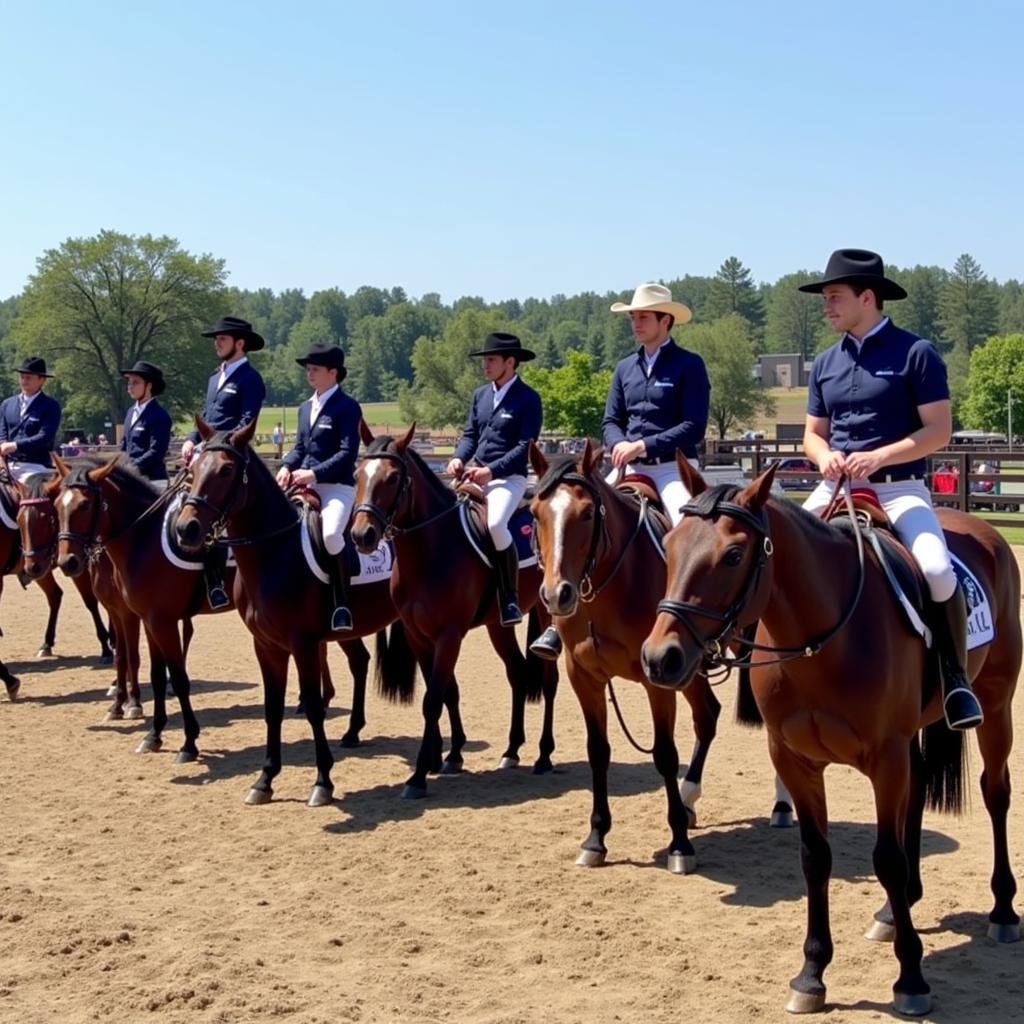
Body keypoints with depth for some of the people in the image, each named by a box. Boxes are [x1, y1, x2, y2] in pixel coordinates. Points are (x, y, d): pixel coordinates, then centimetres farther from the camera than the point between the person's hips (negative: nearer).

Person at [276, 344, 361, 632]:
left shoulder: (347, 407, -6)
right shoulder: (306, 407, 18)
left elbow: (347, 453, -14)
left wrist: (314, 473, -22)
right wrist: (287, 467, -1)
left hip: (337, 486, -8)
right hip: (305, 486, 8)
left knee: (330, 534, -33)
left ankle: (341, 603, -17)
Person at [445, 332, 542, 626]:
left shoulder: (528, 398, -6)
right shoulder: (481, 395, 14)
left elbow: (526, 445, -12)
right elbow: (470, 434, 15)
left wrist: (491, 470, -21)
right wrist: (459, 458, -6)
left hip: (509, 477, -7)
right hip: (476, 475, 7)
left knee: (494, 524, -32)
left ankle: (510, 600, -18)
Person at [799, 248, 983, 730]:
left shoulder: (915, 353, -4)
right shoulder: (826, 363, 13)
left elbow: (938, 430, -8)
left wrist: (879, 457, -20)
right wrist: (824, 456, -6)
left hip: (898, 488, -5)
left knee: (937, 569, -28)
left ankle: (955, 677, -10)